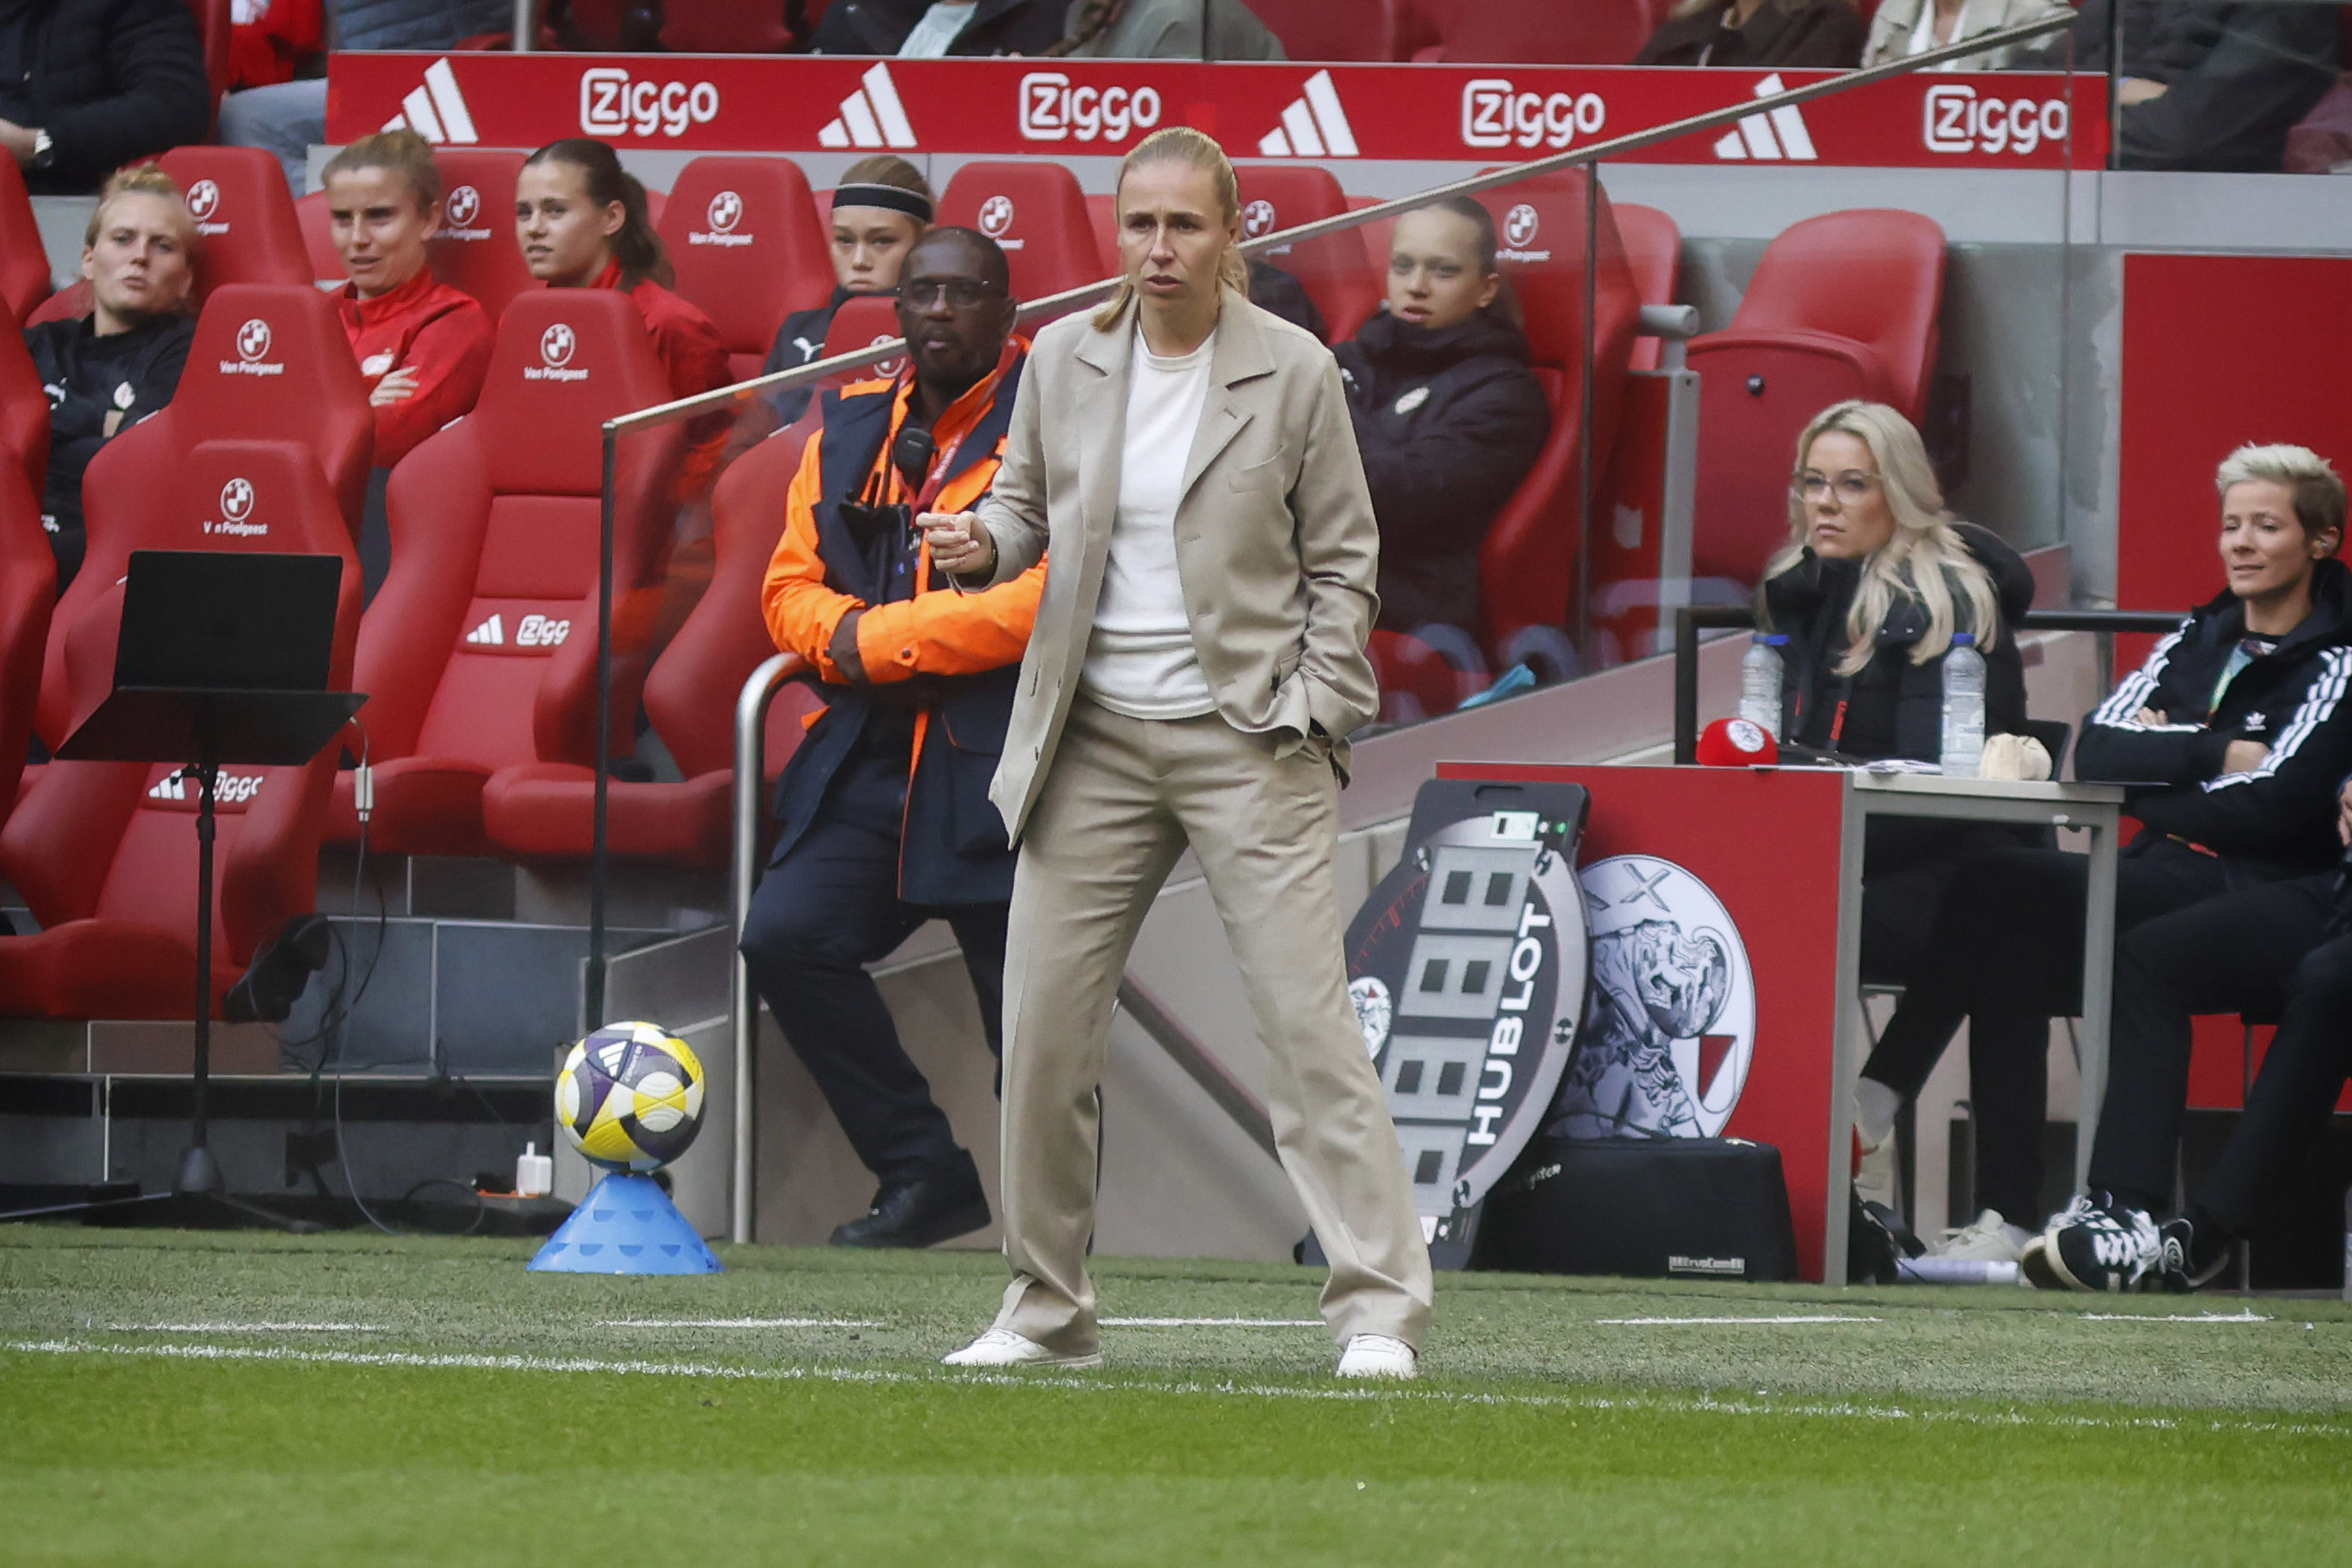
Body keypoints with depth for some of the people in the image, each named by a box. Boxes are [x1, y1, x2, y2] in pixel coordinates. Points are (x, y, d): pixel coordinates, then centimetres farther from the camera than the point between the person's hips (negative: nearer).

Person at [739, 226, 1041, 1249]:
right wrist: (845, 634, -8)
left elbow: (1051, 597, -16)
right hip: (873, 753, 6)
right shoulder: (854, 427, 15)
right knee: (787, 936, -11)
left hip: (1004, 765, -6)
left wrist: (881, 641, -13)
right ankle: (924, 1173, 2)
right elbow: (792, 586, 17)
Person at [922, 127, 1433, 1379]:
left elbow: (1342, 559, 3)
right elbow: (1030, 503, 17)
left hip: (1246, 737, -3)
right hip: (1096, 736, 3)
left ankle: (1379, 1309, -8)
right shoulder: (1066, 357, 4)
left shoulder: (1294, 372, -3)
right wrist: (984, 543, -6)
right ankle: (1047, 1310, 16)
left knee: (1309, 1021, -10)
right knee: (1041, 1030, 3)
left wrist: (1310, 715, -7)